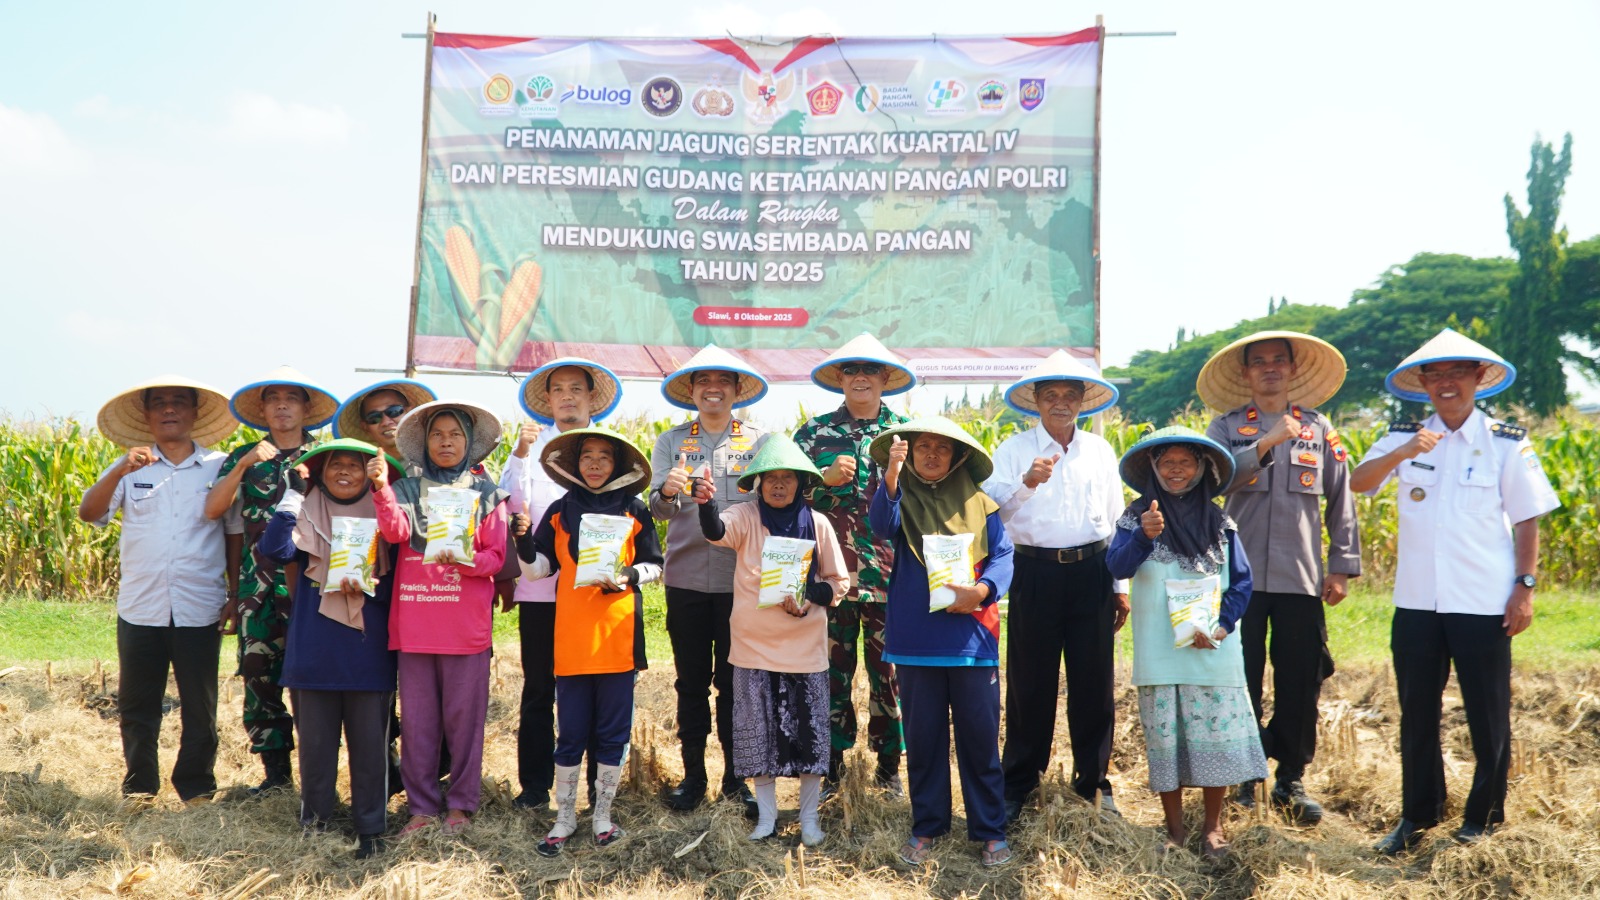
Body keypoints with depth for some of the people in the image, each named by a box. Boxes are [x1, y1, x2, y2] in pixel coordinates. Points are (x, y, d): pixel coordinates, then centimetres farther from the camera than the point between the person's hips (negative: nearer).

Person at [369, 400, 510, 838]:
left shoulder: (486, 493, 8)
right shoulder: (407, 490, 11)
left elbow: (496, 556, 2)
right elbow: (395, 531, -8)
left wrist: (463, 560, -18)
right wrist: (382, 488, -24)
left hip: (466, 623, -2)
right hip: (414, 620, 2)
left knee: (463, 715, 2)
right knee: (417, 717, 5)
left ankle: (461, 803, 14)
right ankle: (421, 805, 15)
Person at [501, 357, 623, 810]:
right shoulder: (531, 443, 10)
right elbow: (510, 504, -2)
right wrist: (520, 454, -13)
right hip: (539, 585, 0)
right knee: (538, 688, 4)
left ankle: (600, 784, 14)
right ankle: (534, 785, 14)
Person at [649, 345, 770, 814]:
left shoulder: (759, 441, 4)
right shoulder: (671, 441, 7)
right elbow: (659, 508, -3)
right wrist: (666, 493, -26)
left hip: (740, 578, -1)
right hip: (686, 577, 1)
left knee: (734, 680, 6)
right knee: (691, 679, 8)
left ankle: (735, 776, 18)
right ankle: (693, 775, 19)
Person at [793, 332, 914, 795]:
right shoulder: (815, 431, 9)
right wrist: (826, 477, -10)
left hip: (890, 571, 0)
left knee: (890, 667, 3)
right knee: (832, 667, 4)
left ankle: (889, 764, 16)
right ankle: (830, 763, 16)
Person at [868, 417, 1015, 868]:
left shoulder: (978, 503, 6)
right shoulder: (901, 498, 4)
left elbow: (1002, 555, 0)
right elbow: (882, 527, -17)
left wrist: (982, 590, -19)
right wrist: (891, 476, -33)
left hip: (972, 637, 0)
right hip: (916, 639, 0)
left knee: (980, 735, 4)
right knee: (923, 736, 10)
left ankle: (990, 830, 17)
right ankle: (926, 826, 23)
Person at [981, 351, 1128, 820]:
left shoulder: (1100, 451, 12)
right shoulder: (1014, 449, 2)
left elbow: (1116, 520, 15)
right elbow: (990, 507, -11)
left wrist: (1120, 586, 13)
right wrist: (1026, 482, -29)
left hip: (1091, 574, 2)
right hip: (1035, 574, -2)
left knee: (1094, 680, 6)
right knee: (1030, 682, 4)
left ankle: (1094, 779, 22)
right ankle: (1018, 784, 17)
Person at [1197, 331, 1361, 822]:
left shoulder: (1319, 427, 11)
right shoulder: (1227, 427, 6)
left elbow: (1341, 499, 11)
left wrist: (1342, 567, 7)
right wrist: (1267, 442, -21)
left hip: (1301, 578, 1)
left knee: (1301, 684, 4)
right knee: (1240, 681, 3)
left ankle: (1291, 780, 18)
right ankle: (1241, 777, 17)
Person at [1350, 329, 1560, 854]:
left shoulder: (1506, 443, -1)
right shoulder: (1404, 438, 3)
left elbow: (1526, 520, 1)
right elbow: (1358, 483, -11)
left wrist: (1525, 586, -4)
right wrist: (1402, 453, -26)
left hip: (1484, 603, -2)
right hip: (1417, 600, 2)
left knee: (1488, 715, 8)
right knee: (1417, 712, 12)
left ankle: (1483, 818, 25)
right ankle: (1417, 815, 26)